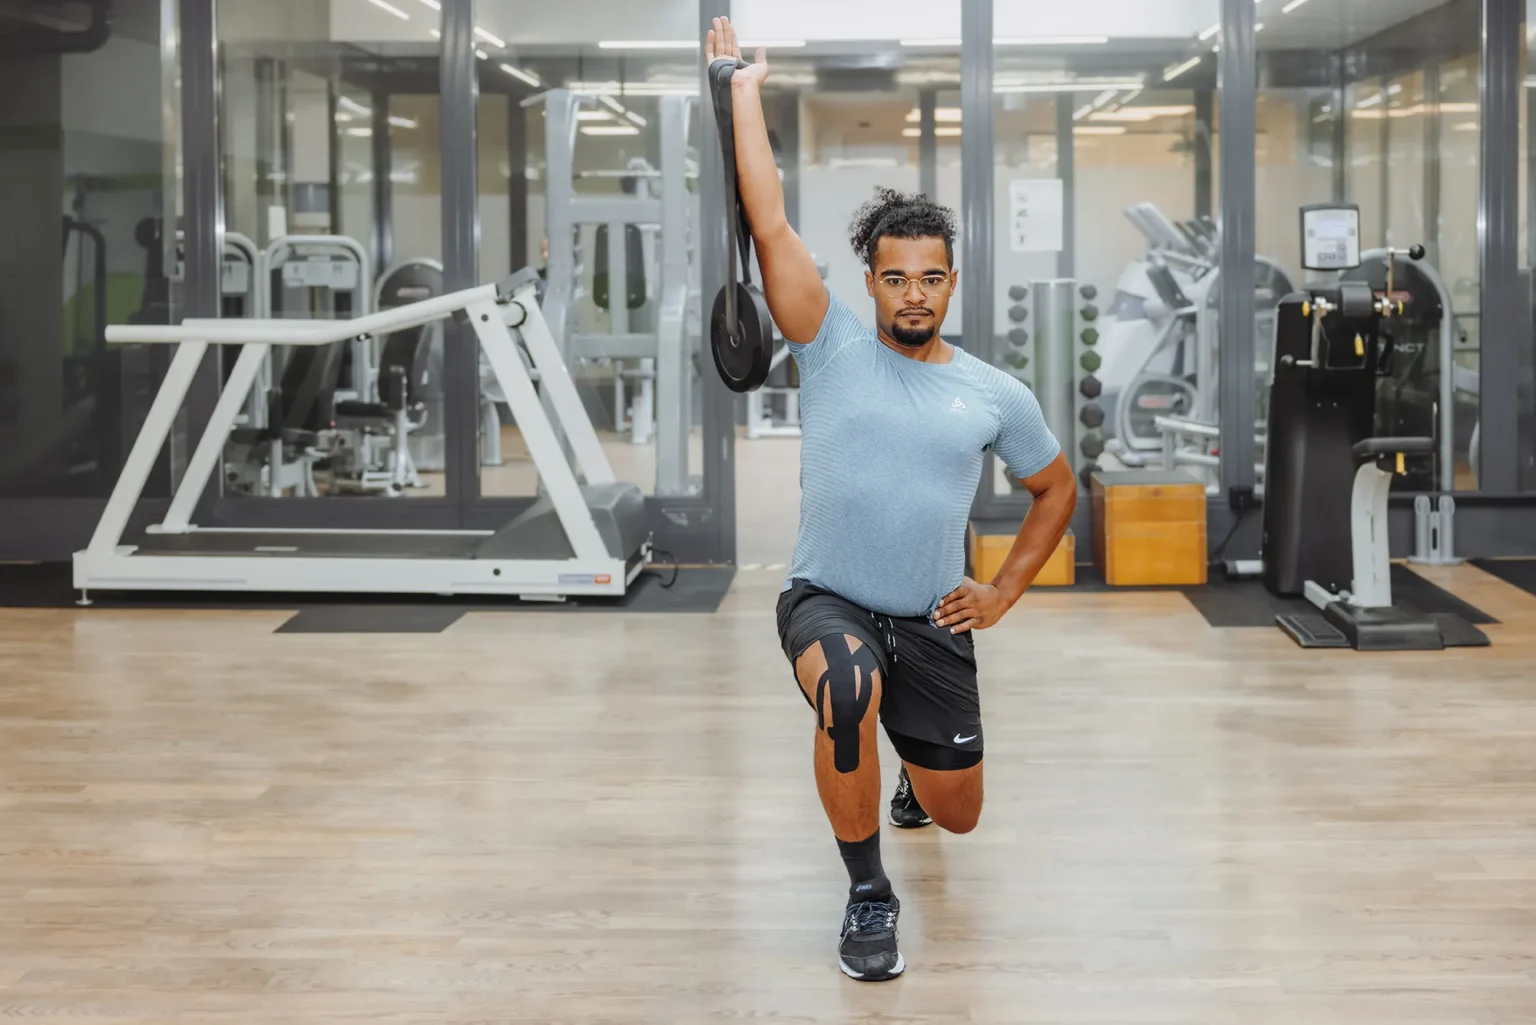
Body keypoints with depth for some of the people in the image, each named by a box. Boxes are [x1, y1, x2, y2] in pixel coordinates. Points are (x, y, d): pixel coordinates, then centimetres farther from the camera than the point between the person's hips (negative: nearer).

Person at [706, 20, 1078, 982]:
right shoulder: (834, 348, -5)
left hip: (934, 621, 3)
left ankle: (913, 776, 55)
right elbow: (771, 225, -13)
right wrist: (744, 90, -11)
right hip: (827, 602, -3)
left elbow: (1058, 486, 16)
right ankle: (869, 896, -16)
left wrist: (1004, 590, 7)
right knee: (849, 688, -39)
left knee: (957, 814, 12)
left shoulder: (995, 393, 0)